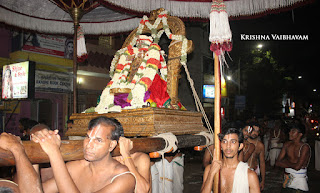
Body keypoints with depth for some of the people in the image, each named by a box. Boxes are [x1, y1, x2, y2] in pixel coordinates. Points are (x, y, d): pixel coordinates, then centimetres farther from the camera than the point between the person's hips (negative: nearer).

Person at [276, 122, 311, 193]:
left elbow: (297, 167, -19)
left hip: (299, 179, -5)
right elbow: (278, 162, 0)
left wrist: (284, 162, -4)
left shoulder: (305, 147, -13)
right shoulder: (287, 144, 3)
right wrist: (292, 164, -11)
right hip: (287, 178, 5)